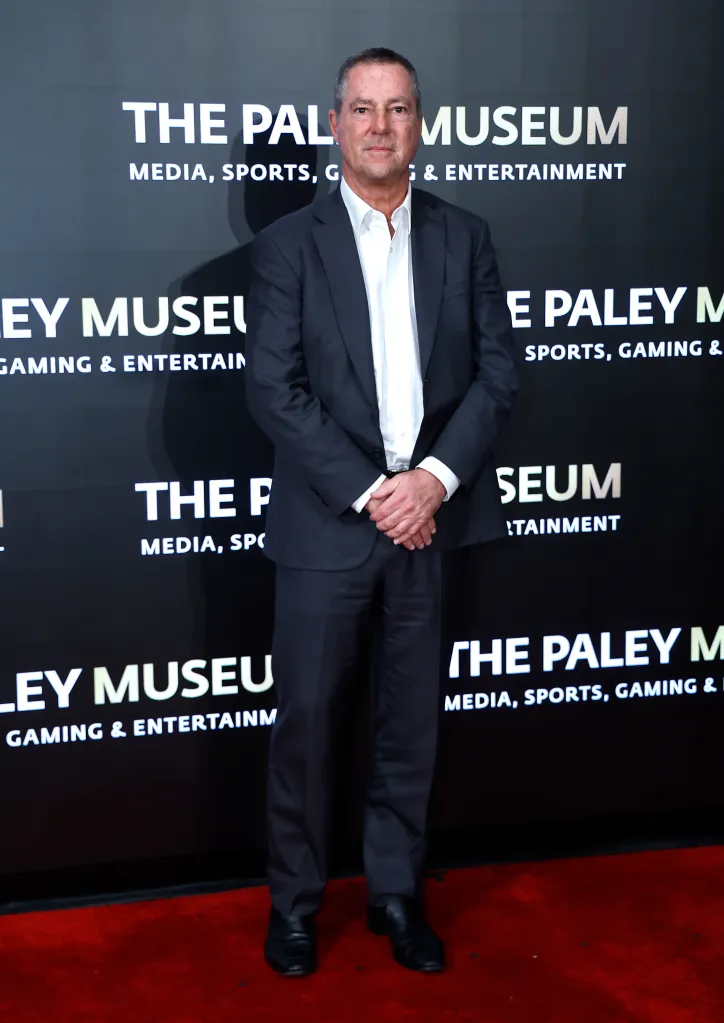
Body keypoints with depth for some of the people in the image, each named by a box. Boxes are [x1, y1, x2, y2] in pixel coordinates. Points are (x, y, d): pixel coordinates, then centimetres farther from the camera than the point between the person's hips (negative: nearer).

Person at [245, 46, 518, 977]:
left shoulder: (464, 237, 7)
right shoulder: (288, 245, -1)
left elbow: (498, 370, 3)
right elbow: (272, 389, -8)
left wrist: (436, 478, -11)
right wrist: (371, 494, -14)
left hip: (433, 515, 2)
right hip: (327, 523, -2)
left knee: (411, 718, 11)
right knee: (306, 716, 5)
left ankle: (396, 892, 26)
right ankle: (294, 900, 22)